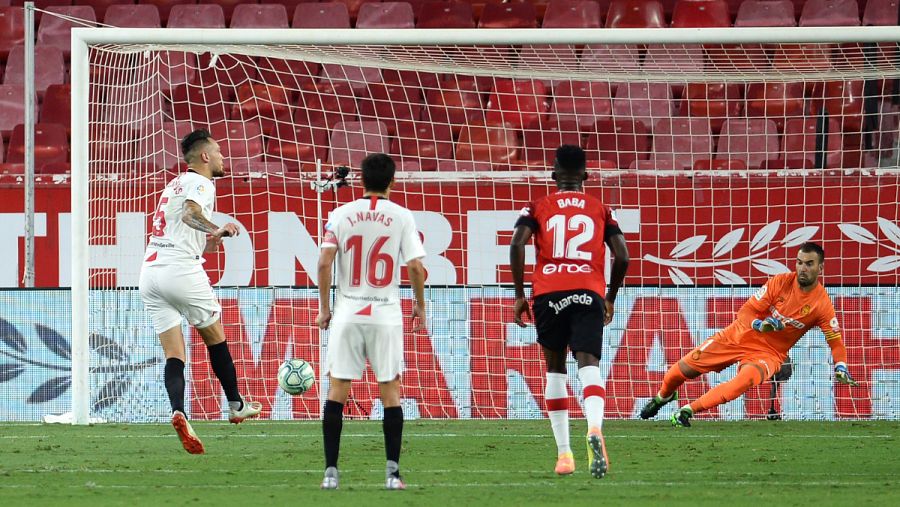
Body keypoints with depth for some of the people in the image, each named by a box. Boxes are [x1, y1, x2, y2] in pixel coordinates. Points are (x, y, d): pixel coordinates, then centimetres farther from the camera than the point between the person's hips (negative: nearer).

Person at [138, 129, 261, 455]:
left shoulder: (175, 184, 24)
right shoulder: (200, 183, -2)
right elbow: (190, 213, -24)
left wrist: (205, 243, 35)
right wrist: (216, 230, -40)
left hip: (150, 270, 7)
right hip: (181, 269, -7)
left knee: (174, 353, 0)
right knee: (215, 338, 13)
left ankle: (178, 411, -22)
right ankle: (236, 406, 25)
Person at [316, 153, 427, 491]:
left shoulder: (341, 215, 1)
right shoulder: (401, 216, -1)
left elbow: (324, 262, -5)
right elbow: (416, 266, -4)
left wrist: (324, 308, 5)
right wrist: (420, 306, 10)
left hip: (347, 312, 1)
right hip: (386, 314, 0)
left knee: (337, 390, 5)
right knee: (390, 391, 5)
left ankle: (331, 471, 0)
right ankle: (392, 472, -1)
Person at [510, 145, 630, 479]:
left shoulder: (539, 207, 12)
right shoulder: (601, 210, 15)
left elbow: (517, 245, -3)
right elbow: (622, 257, 8)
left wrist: (519, 294, 4)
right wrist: (610, 298, 21)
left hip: (548, 294, 0)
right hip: (589, 293, 0)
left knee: (555, 368, 14)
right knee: (589, 364, -13)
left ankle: (564, 453, 13)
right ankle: (594, 429, -43)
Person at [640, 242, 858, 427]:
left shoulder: (822, 305, -12)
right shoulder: (781, 282, -10)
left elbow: (836, 342, -7)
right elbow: (745, 312, -7)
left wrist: (841, 368, -25)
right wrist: (760, 325, -29)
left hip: (770, 353, -2)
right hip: (740, 336, 2)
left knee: (746, 379, -35)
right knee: (685, 368, 0)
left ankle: (689, 410, -25)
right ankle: (663, 396, 35)